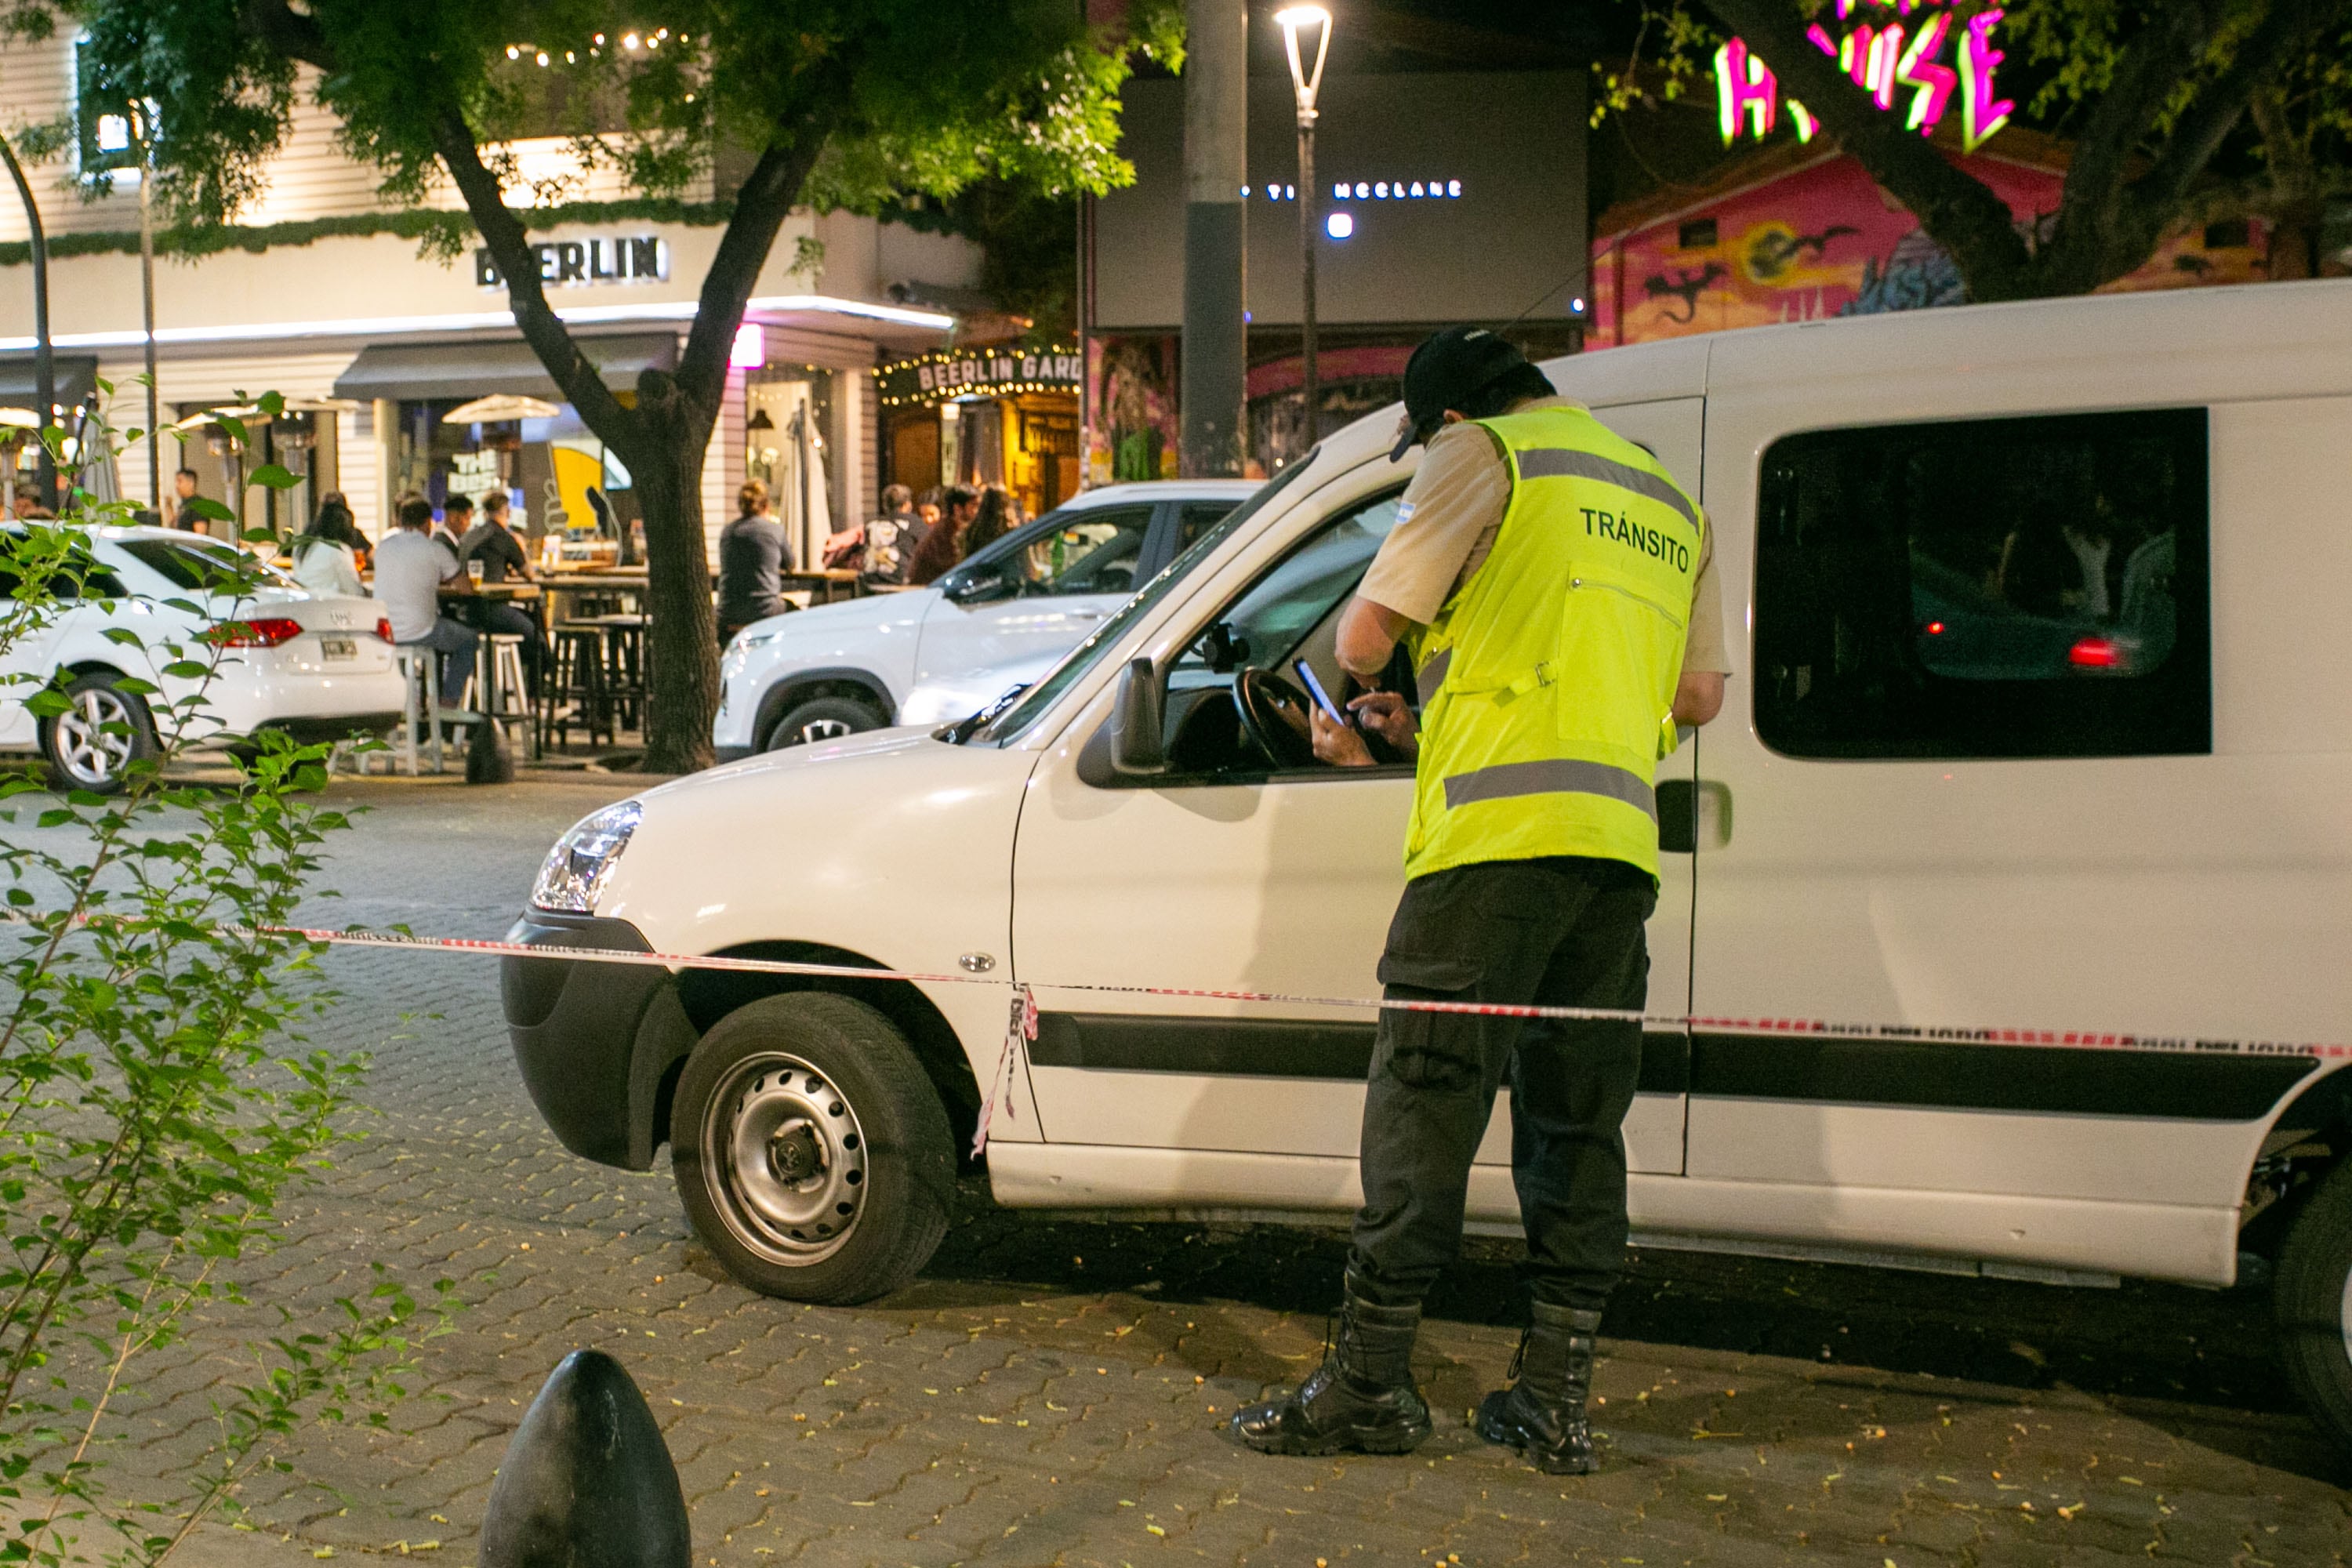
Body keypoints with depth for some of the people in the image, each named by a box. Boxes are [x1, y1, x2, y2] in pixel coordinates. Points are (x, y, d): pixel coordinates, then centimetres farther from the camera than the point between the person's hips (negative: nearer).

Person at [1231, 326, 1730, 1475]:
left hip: (1499, 831, -7)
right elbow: (1698, 696, 25)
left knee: (1423, 1106, -2)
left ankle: (1370, 1386, 4)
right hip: (1620, 842, 7)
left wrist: (1357, 692, 23)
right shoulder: (1669, 504, 24)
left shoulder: (1485, 454, 3)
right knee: (1577, 1122, 10)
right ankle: (1555, 1400, 12)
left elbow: (1366, 632, -1)